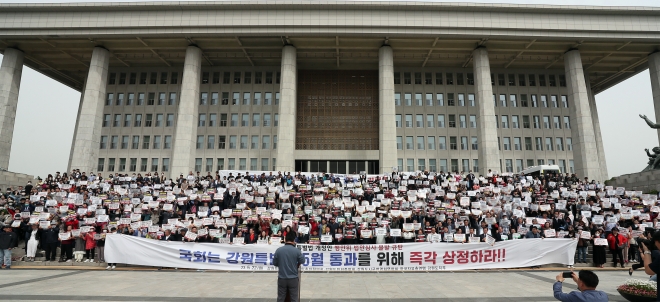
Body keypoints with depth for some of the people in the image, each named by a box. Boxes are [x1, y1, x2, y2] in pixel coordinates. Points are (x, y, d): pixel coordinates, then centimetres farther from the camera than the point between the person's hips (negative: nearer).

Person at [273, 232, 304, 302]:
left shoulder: (278, 250, -8)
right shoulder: (297, 251, -11)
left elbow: (274, 263, 1)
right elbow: (302, 262, -2)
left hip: (282, 278, 1)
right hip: (293, 278, -1)